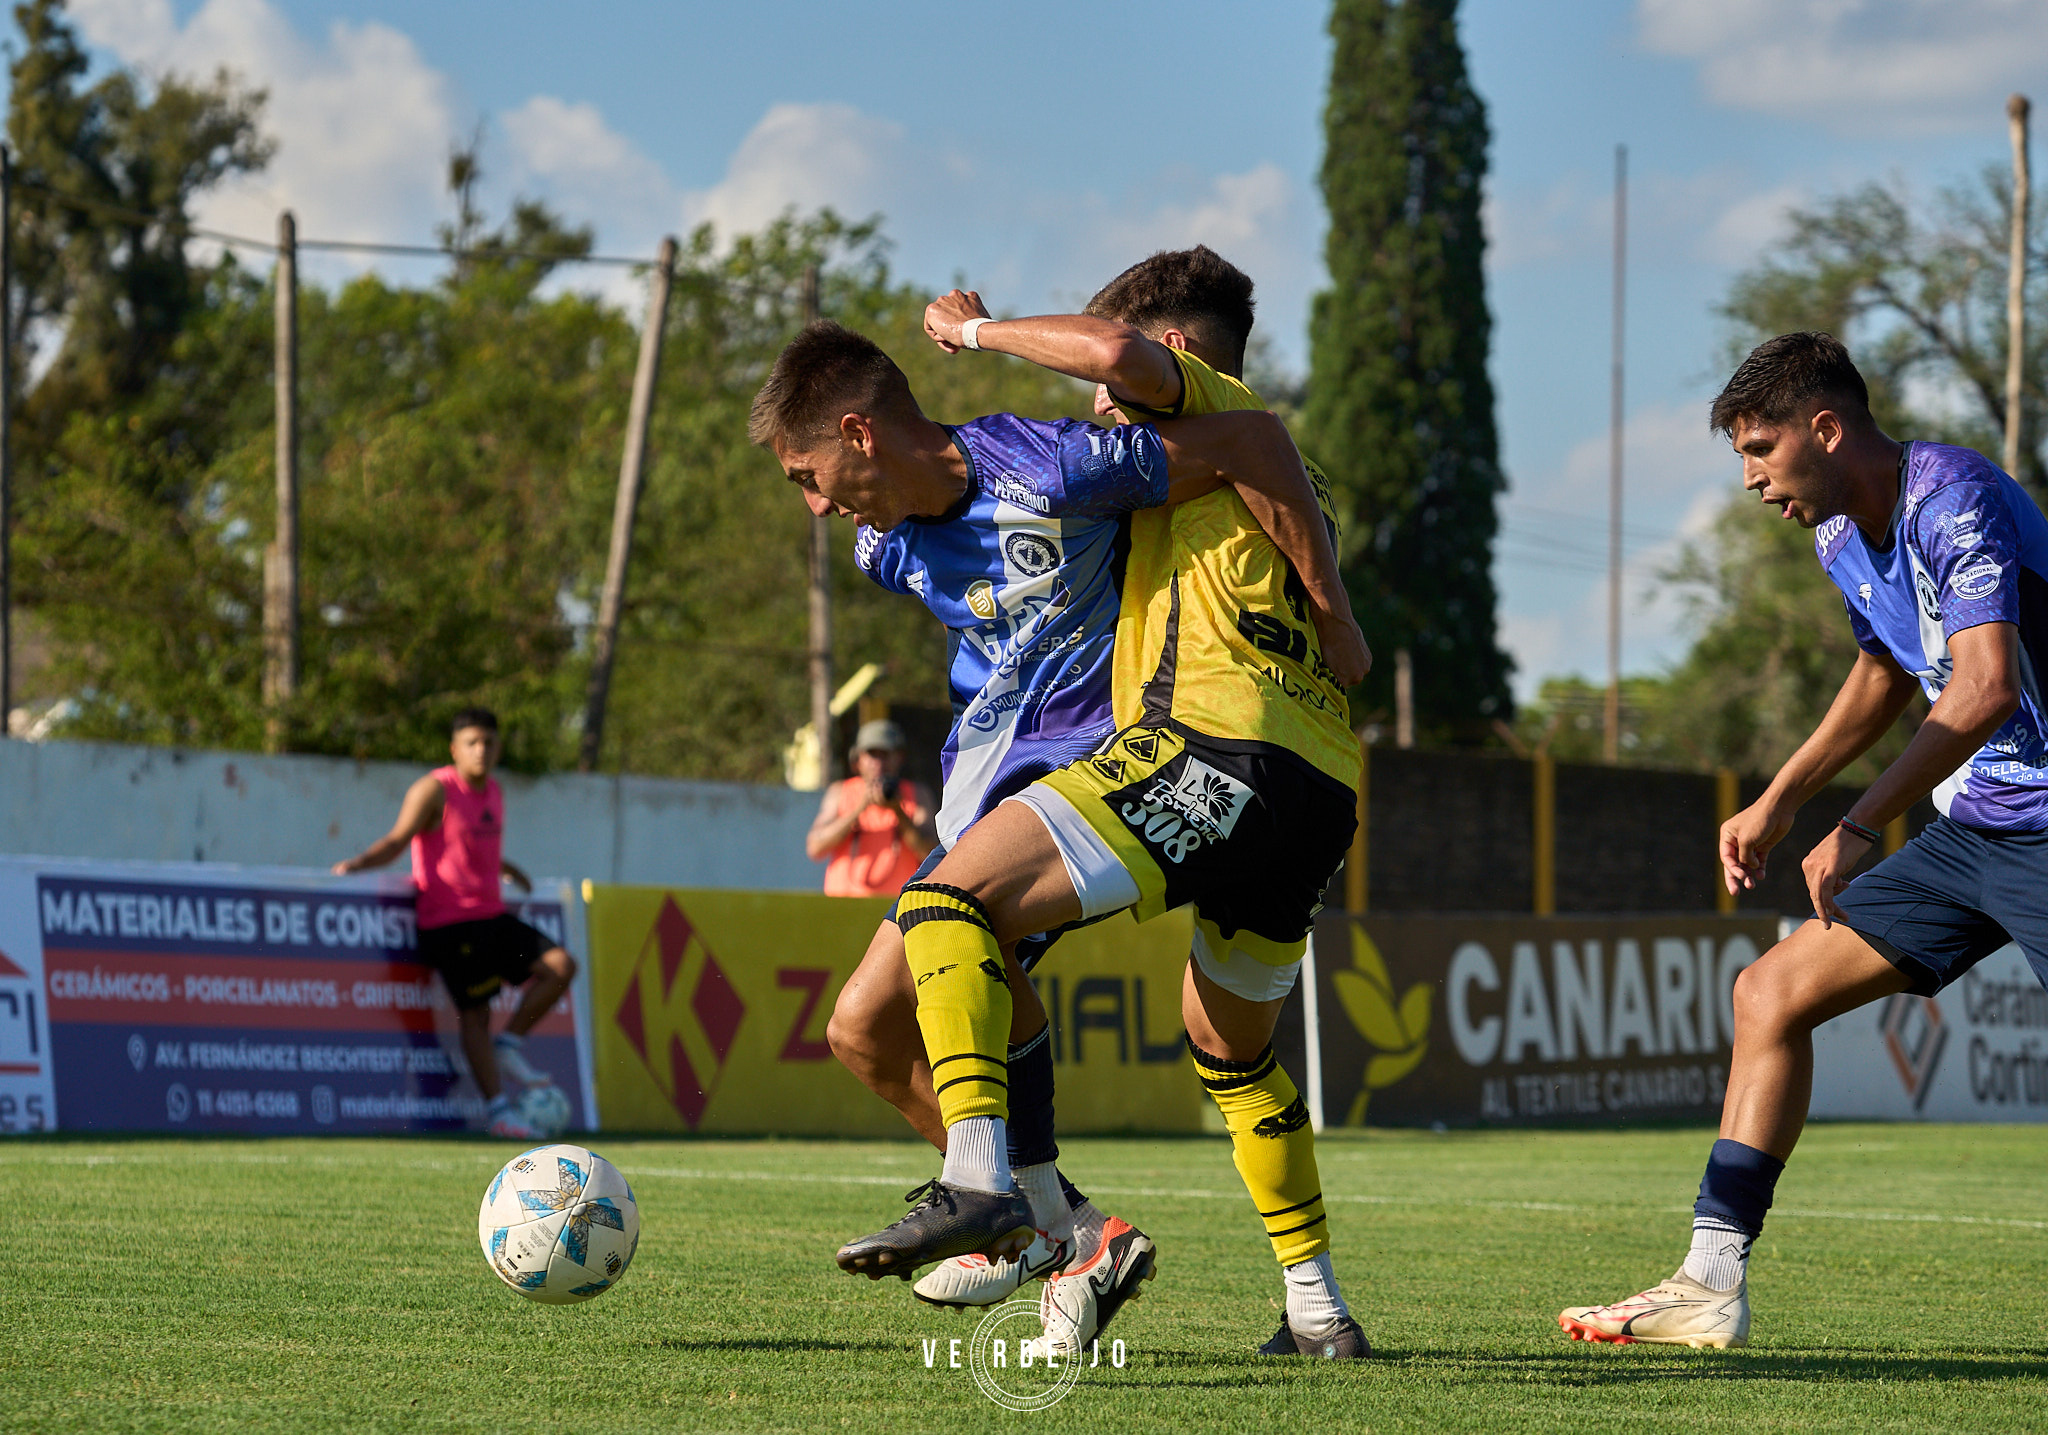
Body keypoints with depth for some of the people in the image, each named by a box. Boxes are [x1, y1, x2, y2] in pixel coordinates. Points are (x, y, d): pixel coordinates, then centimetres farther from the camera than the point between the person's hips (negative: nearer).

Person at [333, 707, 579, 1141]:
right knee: (474, 1012, -8)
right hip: (449, 922, -8)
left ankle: (510, 1044, 7)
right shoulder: (435, 791, -9)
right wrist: (359, 863, -28)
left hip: (492, 915, 8)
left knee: (559, 965, -5)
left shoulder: (494, 792, 14)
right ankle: (498, 1110, -6)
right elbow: (398, 839, -12)